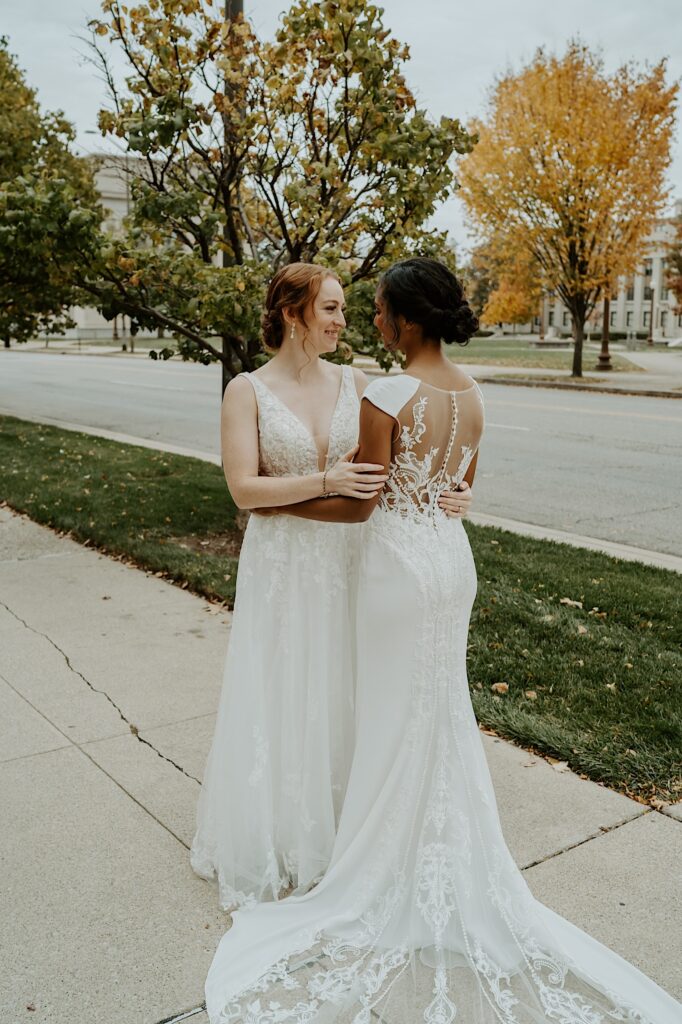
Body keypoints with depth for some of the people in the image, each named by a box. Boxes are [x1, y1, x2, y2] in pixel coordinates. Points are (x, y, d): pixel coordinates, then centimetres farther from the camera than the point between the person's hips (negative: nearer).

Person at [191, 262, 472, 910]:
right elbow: (244, 489, -13)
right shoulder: (248, 391, -6)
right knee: (280, 704, 8)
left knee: (343, 702, 14)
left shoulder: (354, 383, 2)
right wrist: (326, 482, -23)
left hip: (347, 561, 3)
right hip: (282, 565, -3)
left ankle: (340, 830, 35)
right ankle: (276, 840, 29)